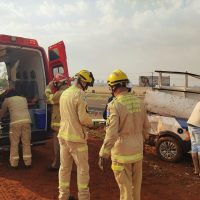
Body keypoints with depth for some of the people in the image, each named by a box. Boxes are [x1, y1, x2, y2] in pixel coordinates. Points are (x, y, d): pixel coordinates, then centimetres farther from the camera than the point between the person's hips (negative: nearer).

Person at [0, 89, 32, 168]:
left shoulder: (7, 100, 17)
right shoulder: (24, 99, 25)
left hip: (15, 122, -3)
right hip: (26, 120, 3)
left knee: (14, 143, 7)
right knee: (26, 142, 8)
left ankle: (14, 163, 11)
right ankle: (28, 162, 11)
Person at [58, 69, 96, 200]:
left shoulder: (64, 93, 9)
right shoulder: (79, 94, -16)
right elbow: (84, 118, -19)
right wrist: (91, 123, 1)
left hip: (63, 135, 8)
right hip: (76, 137, -8)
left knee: (65, 167, 17)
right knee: (83, 168, 6)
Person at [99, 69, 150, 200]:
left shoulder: (114, 105, -21)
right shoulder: (139, 102, -1)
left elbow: (111, 134, -25)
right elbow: (146, 127, 9)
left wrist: (103, 155, -16)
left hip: (122, 153, -6)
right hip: (137, 150, 6)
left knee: (125, 186, 10)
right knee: (136, 183, 23)